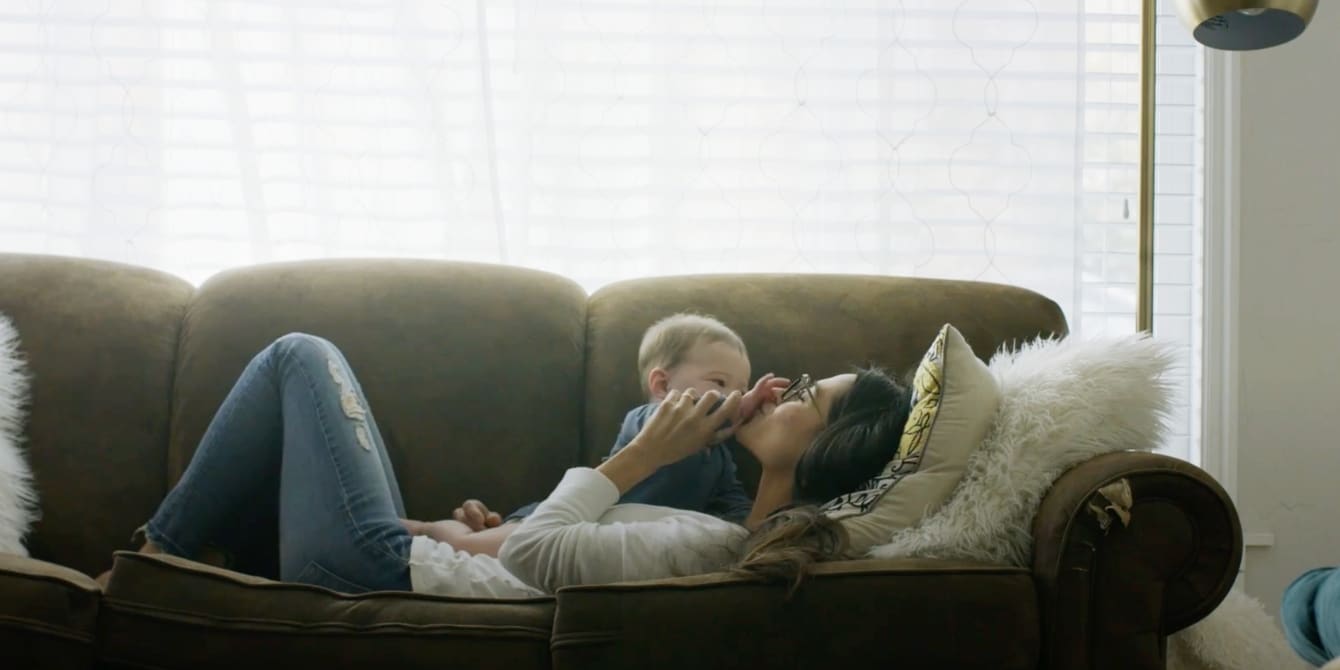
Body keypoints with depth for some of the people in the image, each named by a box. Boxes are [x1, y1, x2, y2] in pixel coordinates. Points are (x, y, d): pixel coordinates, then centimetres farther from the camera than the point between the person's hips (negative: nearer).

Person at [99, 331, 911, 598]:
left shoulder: (715, 549, -28)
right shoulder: (765, 547, 1)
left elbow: (531, 554, -24)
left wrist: (642, 455, -15)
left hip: (383, 567, -9)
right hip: (408, 564, 9)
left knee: (302, 358, 6)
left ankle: (154, 557, 16)